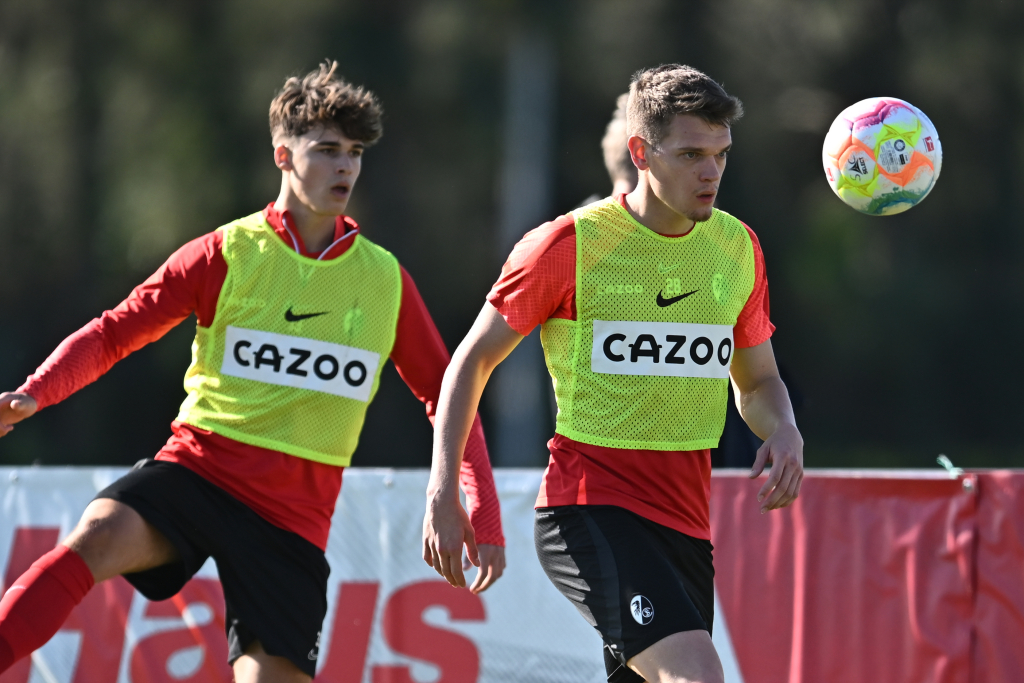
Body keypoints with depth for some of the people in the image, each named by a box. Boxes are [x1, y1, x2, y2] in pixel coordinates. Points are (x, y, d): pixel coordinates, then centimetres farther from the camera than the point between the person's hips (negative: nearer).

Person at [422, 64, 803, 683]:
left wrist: (785, 434, -3)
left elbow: (758, 382, 21)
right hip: (588, 506, -6)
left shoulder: (738, 248, 9)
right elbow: (474, 360, 1)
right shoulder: (570, 244, -7)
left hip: (685, 516, 7)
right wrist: (443, 494, -6)